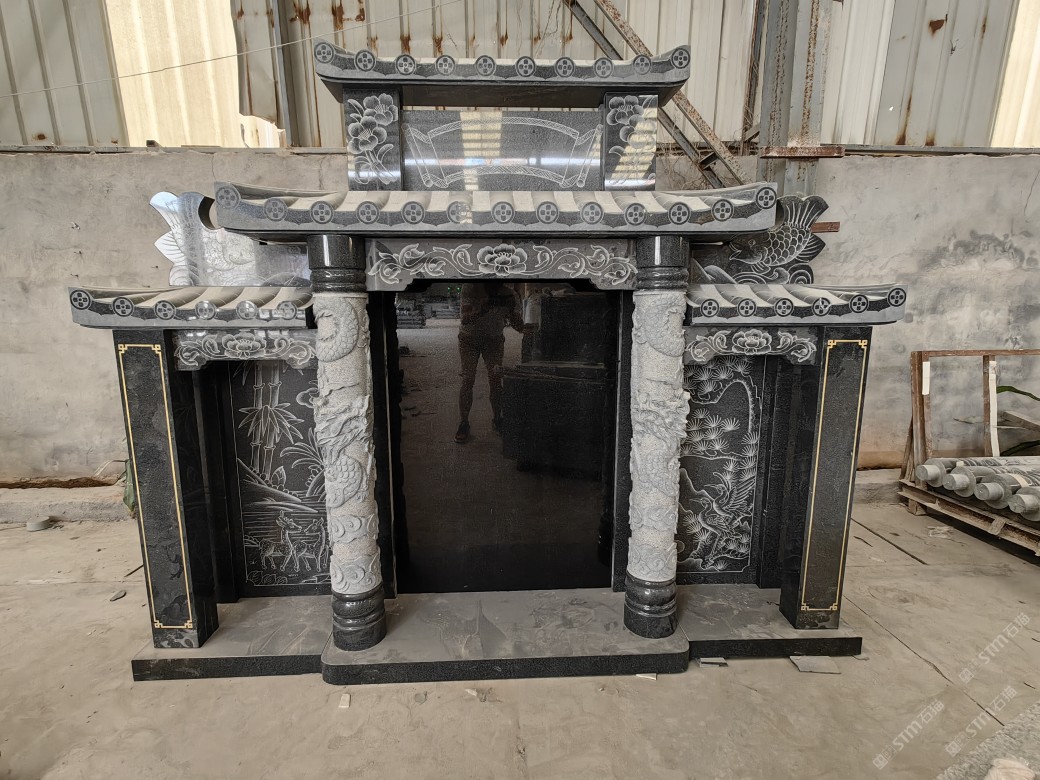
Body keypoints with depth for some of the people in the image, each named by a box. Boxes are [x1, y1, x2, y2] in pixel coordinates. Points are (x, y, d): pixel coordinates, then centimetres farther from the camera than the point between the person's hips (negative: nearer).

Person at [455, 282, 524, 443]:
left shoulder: (509, 296, -16)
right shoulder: (470, 288, -23)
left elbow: (520, 328, -13)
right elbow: (465, 319, -32)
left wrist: (511, 310, -33)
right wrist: (485, 307, -45)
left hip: (494, 340, 1)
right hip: (469, 339, -1)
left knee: (495, 379, -10)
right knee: (467, 380, -11)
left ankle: (497, 418, 7)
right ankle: (463, 423, -3)